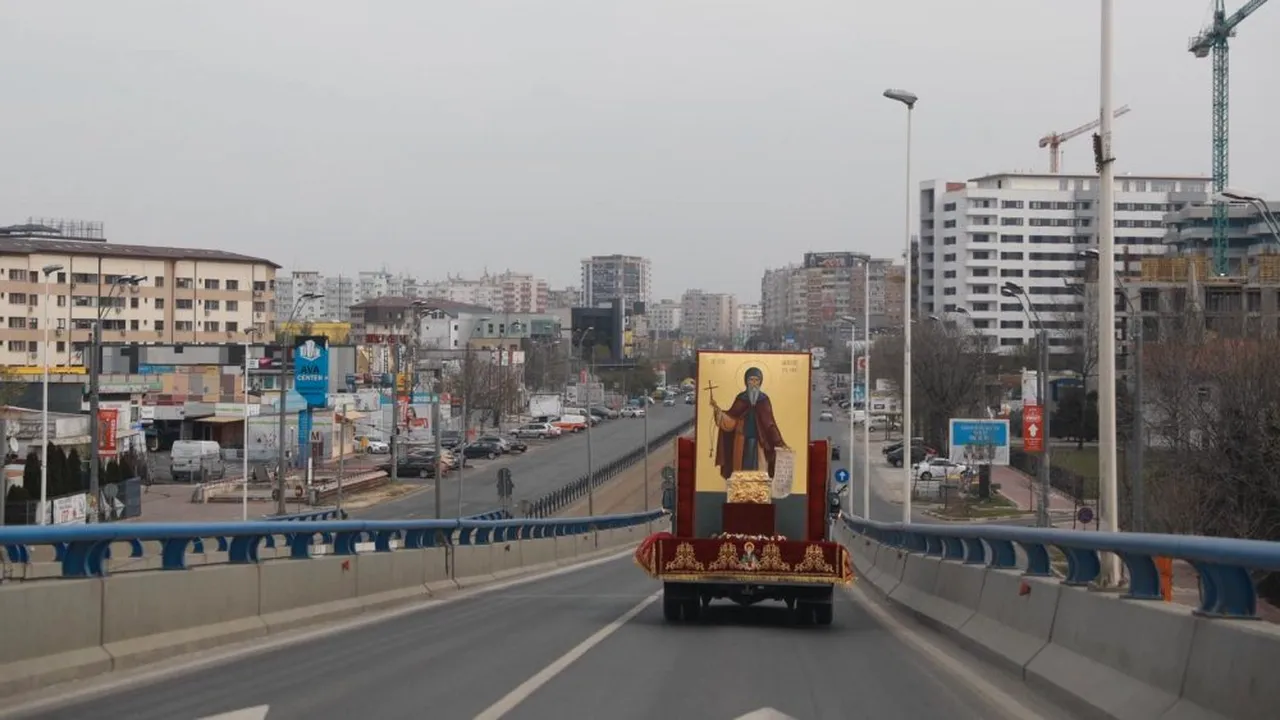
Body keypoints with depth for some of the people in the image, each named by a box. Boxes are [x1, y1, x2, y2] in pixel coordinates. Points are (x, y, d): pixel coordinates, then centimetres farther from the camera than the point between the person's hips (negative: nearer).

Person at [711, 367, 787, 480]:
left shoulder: (764, 399, 3)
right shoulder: (741, 398, 3)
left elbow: (770, 423, 1)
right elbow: (731, 418, -3)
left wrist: (779, 443, -6)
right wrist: (718, 409, -19)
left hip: (759, 442, -1)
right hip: (743, 441, 1)